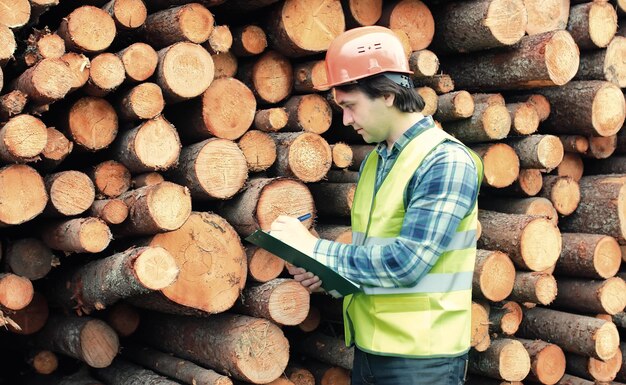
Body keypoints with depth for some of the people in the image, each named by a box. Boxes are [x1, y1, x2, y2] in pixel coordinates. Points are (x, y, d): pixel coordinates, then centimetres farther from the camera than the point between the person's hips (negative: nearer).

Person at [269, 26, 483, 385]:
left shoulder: (447, 162, -17)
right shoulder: (374, 160, 9)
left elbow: (404, 262, -24)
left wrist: (315, 248, -16)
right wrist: (326, 273, -4)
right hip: (369, 348, 7)